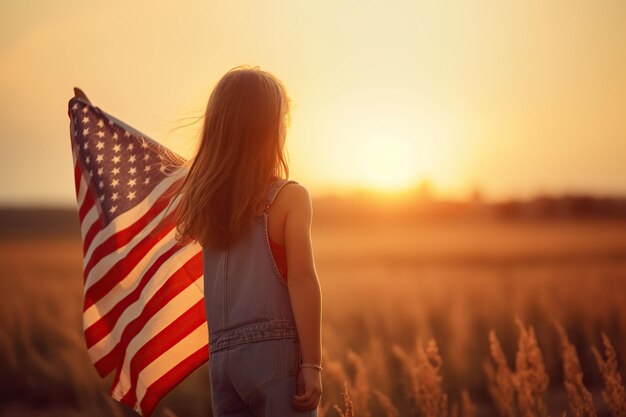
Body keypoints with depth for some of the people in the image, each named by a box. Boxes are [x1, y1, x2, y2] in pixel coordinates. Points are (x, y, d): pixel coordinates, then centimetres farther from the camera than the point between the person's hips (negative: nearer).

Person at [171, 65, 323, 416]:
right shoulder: (290, 197, -5)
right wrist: (312, 363, -10)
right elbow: (301, 278, -11)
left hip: (222, 357, 5)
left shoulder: (205, 202, 9)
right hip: (275, 349, -5)